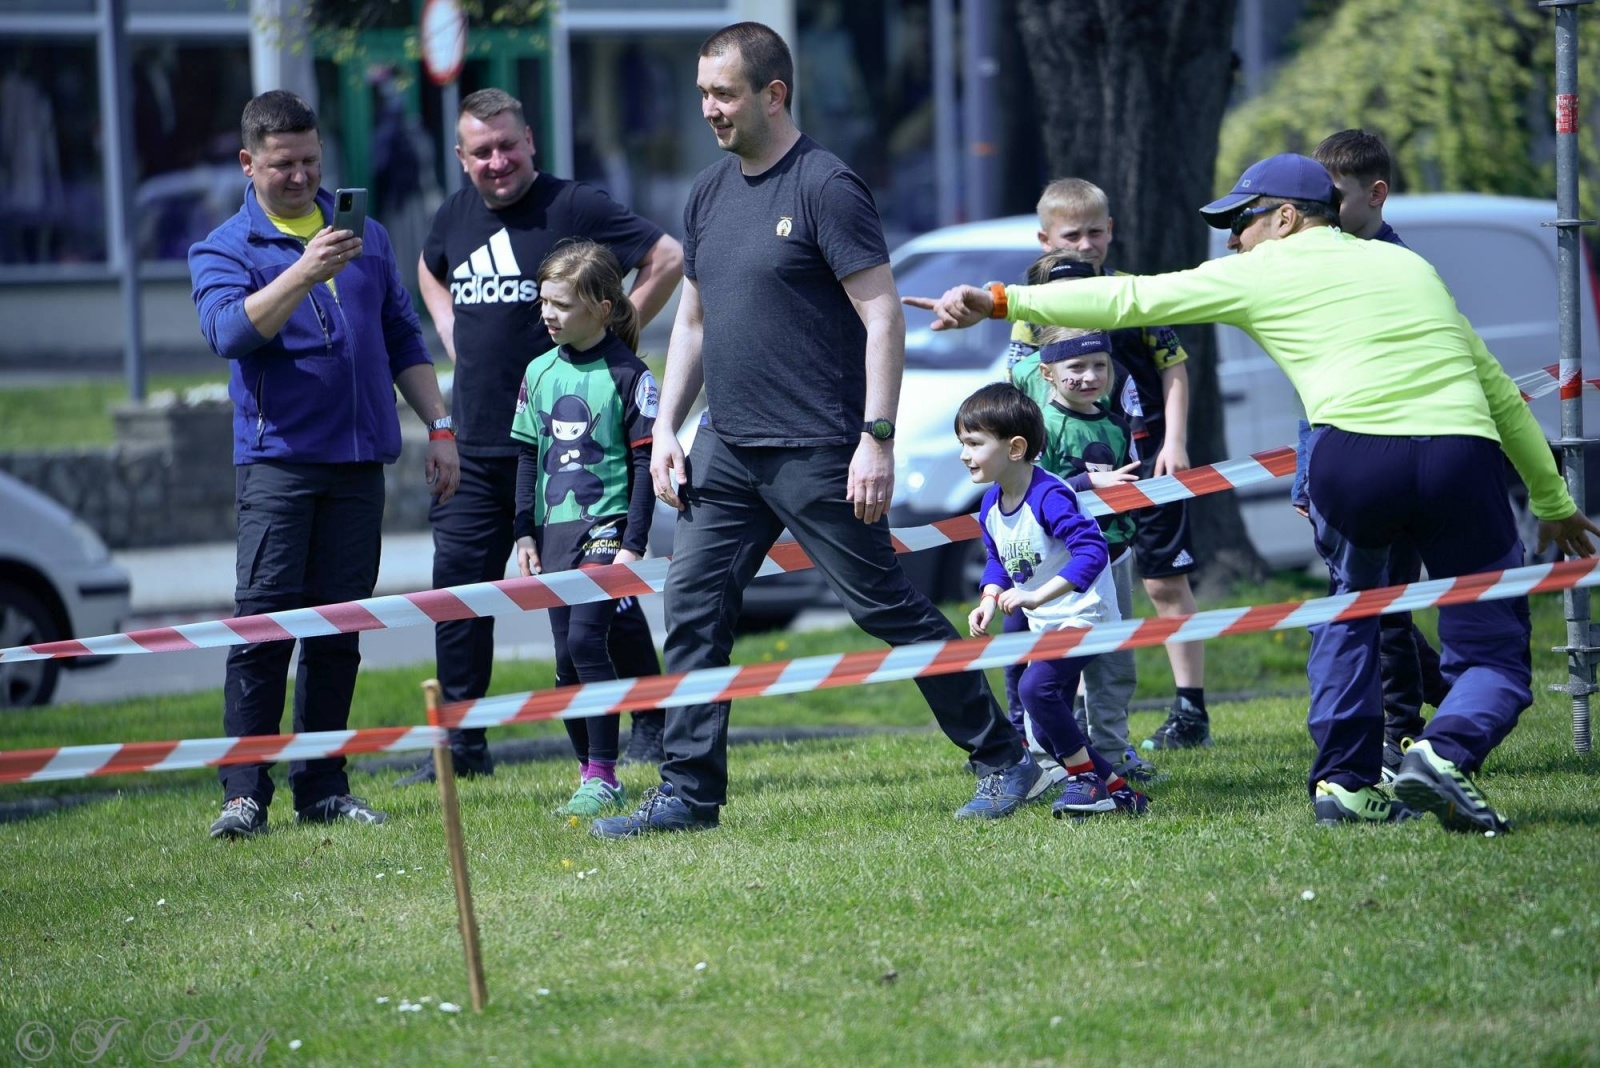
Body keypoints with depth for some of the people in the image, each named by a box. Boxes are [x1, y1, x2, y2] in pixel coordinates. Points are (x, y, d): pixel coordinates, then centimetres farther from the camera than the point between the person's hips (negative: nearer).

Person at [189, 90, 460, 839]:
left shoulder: (365, 237, 15)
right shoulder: (224, 250, 2)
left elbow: (403, 340, 21)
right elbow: (230, 331, -18)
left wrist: (439, 427, 14)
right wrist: (302, 274, -29)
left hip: (360, 460, 4)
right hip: (278, 459, -4)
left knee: (339, 630, 5)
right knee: (263, 623, -10)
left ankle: (322, 787, 10)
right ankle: (244, 791, -10)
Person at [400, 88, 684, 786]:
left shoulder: (573, 207, -9)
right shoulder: (455, 217, 11)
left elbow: (668, 258, -10)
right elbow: (430, 273, 33)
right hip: (474, 446, 6)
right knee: (457, 585, 3)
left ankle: (651, 726, 12)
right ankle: (462, 742, 10)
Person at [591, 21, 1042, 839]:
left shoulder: (826, 187, -11)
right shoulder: (709, 195, 12)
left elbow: (882, 317, -13)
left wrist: (877, 438, -19)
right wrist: (665, 429, 12)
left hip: (815, 453, -7)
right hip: (725, 449, 7)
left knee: (885, 606, -2)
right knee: (692, 610, 1)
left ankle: (1003, 761, 9)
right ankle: (688, 793, 6)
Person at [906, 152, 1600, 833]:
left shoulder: (1264, 271, 17)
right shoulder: (1409, 265, 29)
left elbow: (1130, 299, 18)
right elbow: (1497, 388, 31)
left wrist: (1002, 302, 24)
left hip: (1355, 452, -2)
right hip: (1463, 455, 2)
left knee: (1351, 605, 28)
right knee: (1495, 657, 9)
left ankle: (1344, 781, 21)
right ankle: (1447, 751, -20)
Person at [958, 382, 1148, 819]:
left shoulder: (1048, 497, -25)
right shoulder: (990, 507, 2)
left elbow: (1091, 550, -34)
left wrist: (1036, 596, -38)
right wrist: (990, 601, -2)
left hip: (1084, 615, -9)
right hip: (1043, 625, 9)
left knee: (1036, 687, -28)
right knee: (1047, 732, 8)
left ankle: (1085, 775, -11)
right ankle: (1115, 789, 22)